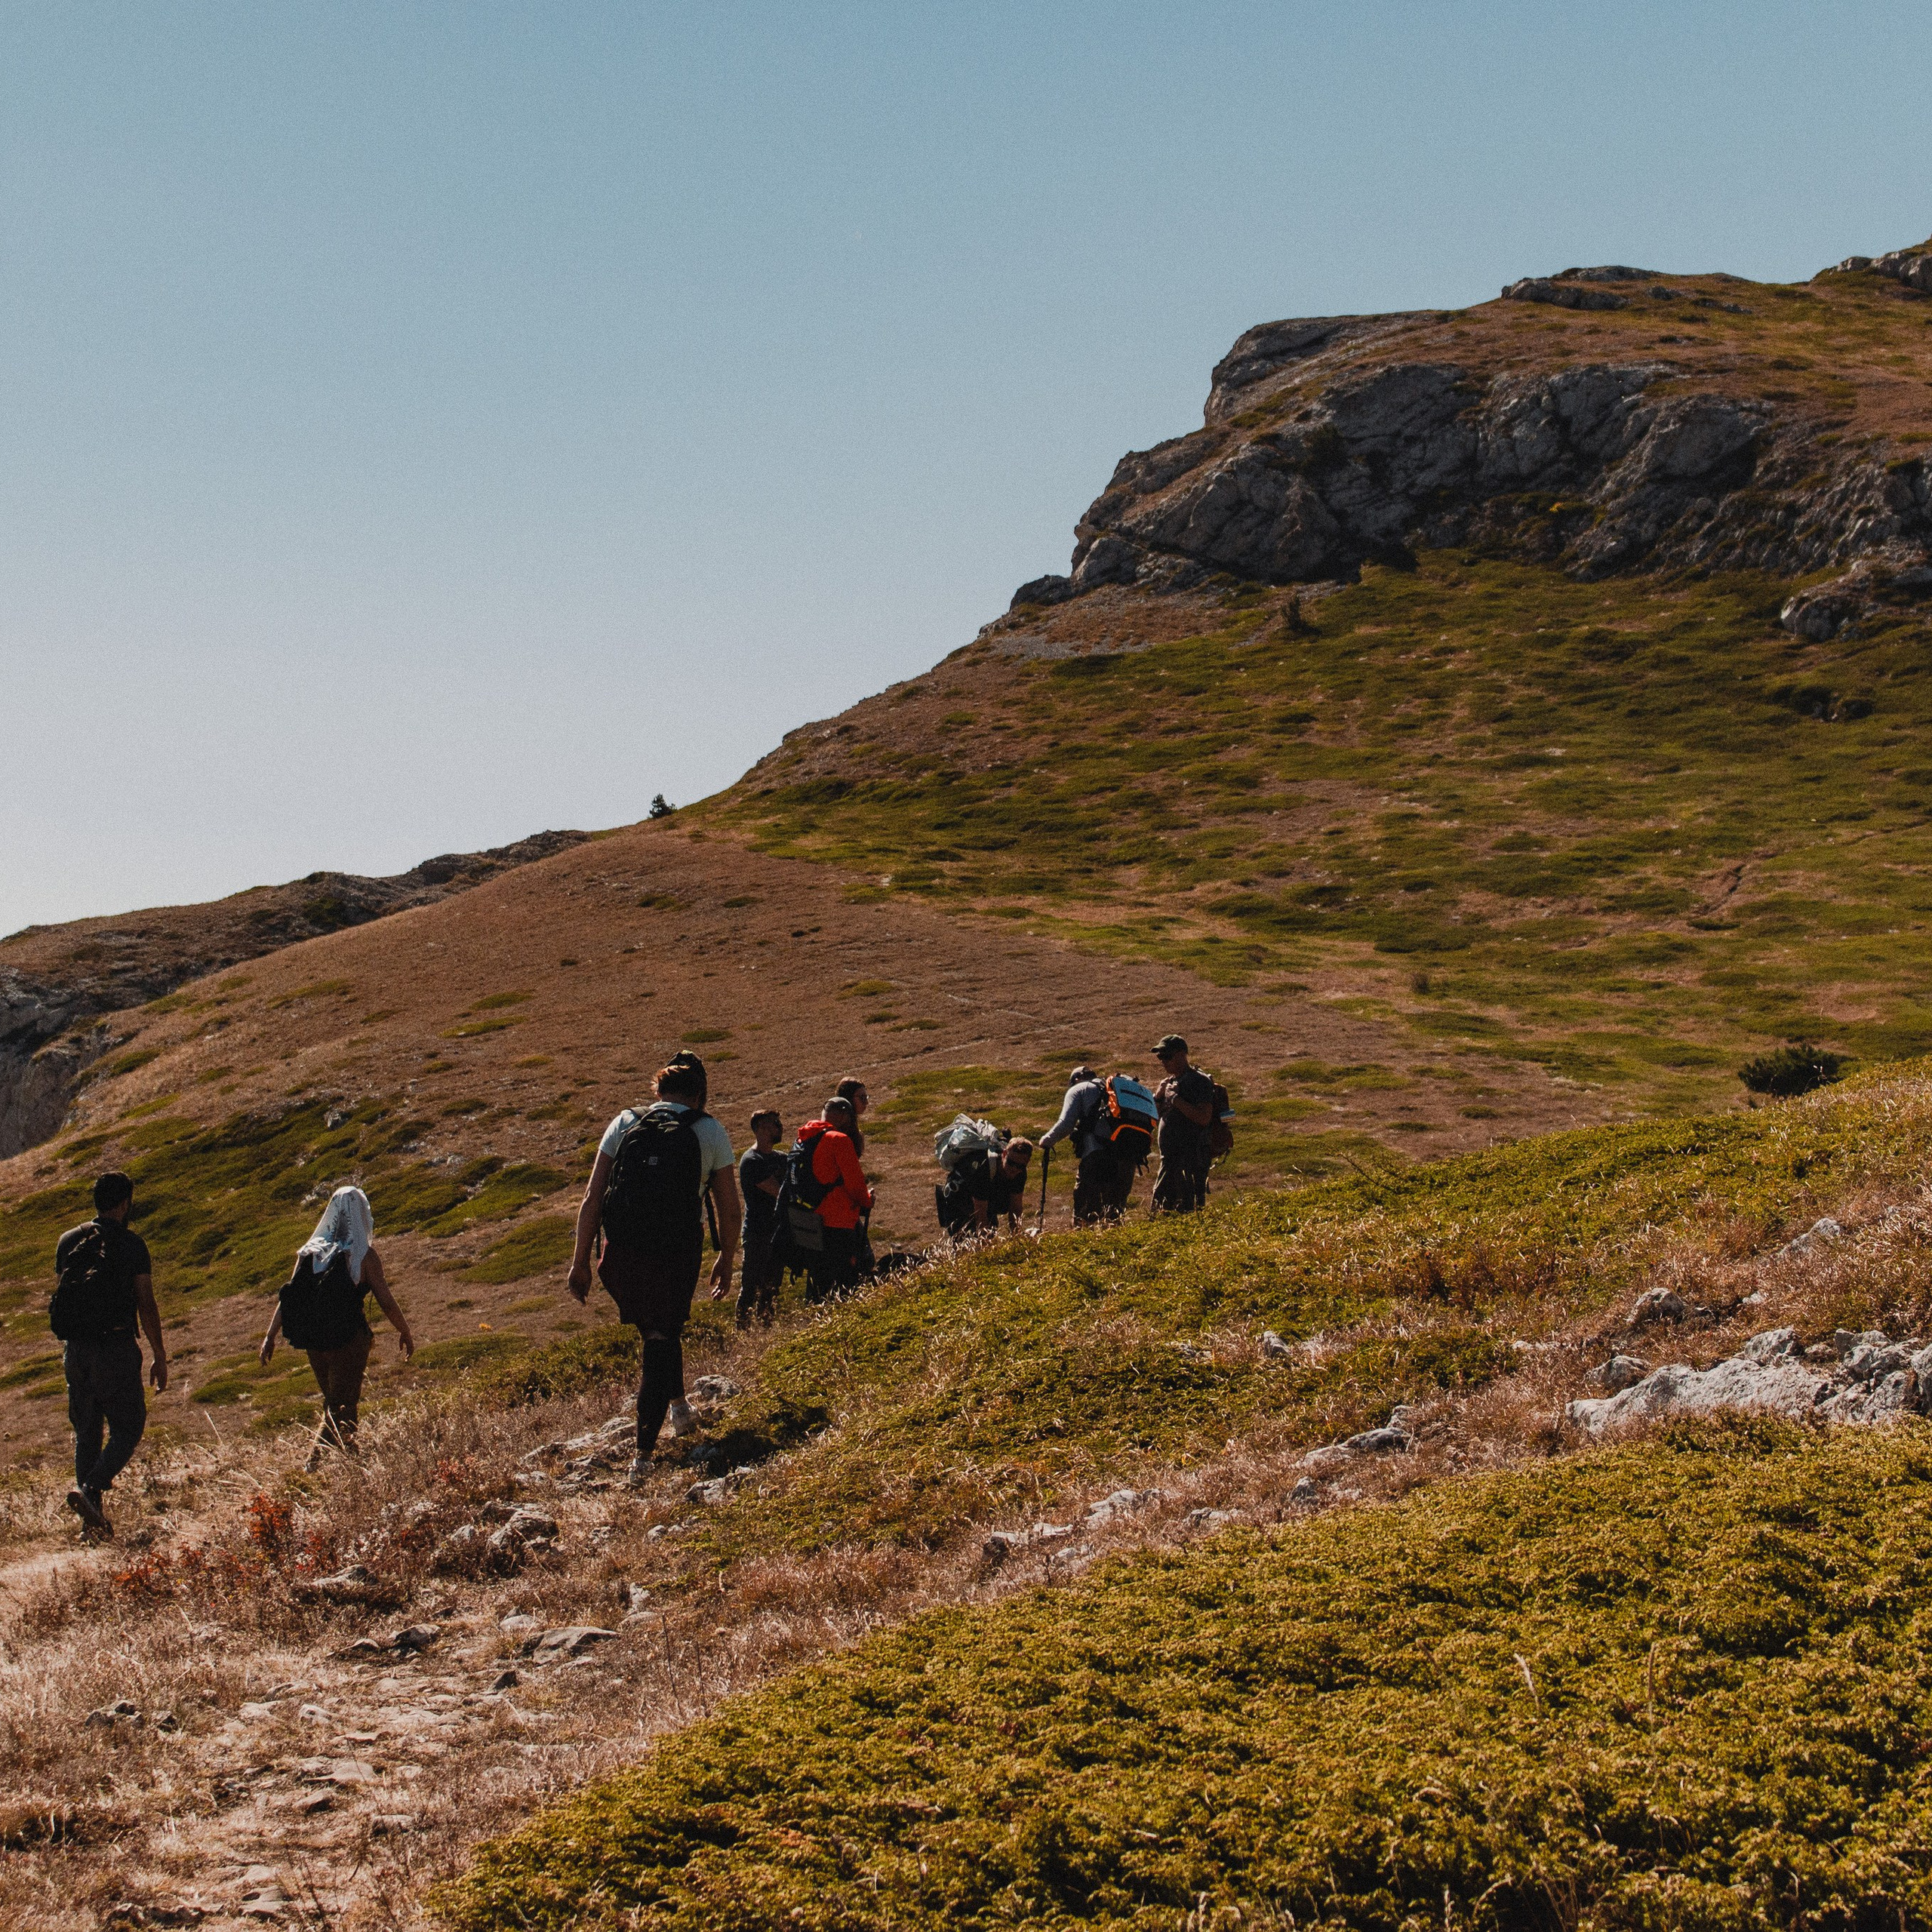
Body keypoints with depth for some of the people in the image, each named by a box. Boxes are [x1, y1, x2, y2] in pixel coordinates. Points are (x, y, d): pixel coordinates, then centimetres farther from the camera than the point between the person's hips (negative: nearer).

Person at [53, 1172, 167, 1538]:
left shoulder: (67, 1241, 8)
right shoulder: (130, 1244, -7)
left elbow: (63, 1292, 18)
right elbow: (146, 1305, -8)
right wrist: (160, 1357, 0)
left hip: (74, 1350, 5)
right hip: (115, 1347, -5)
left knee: (86, 1433, 14)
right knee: (128, 1429, 4)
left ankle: (92, 1516, 15)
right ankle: (89, 1488, -17)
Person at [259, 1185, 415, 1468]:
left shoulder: (310, 1252, 4)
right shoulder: (364, 1256, -8)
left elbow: (287, 1296, 2)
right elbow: (386, 1301, -5)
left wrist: (270, 1336, 6)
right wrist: (405, 1333, 9)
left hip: (314, 1342, 5)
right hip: (349, 1339, -5)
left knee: (332, 1404, 21)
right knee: (344, 1408, 2)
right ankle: (316, 1455, -14)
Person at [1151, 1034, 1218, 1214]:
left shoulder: (1199, 1081, -9)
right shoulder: (1171, 1082, 16)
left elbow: (1204, 1118, -21)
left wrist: (1176, 1099, -16)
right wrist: (1159, 1094, 2)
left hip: (1192, 1159, -8)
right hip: (1170, 1157, 9)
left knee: (1187, 1209, -10)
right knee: (1159, 1207, 8)